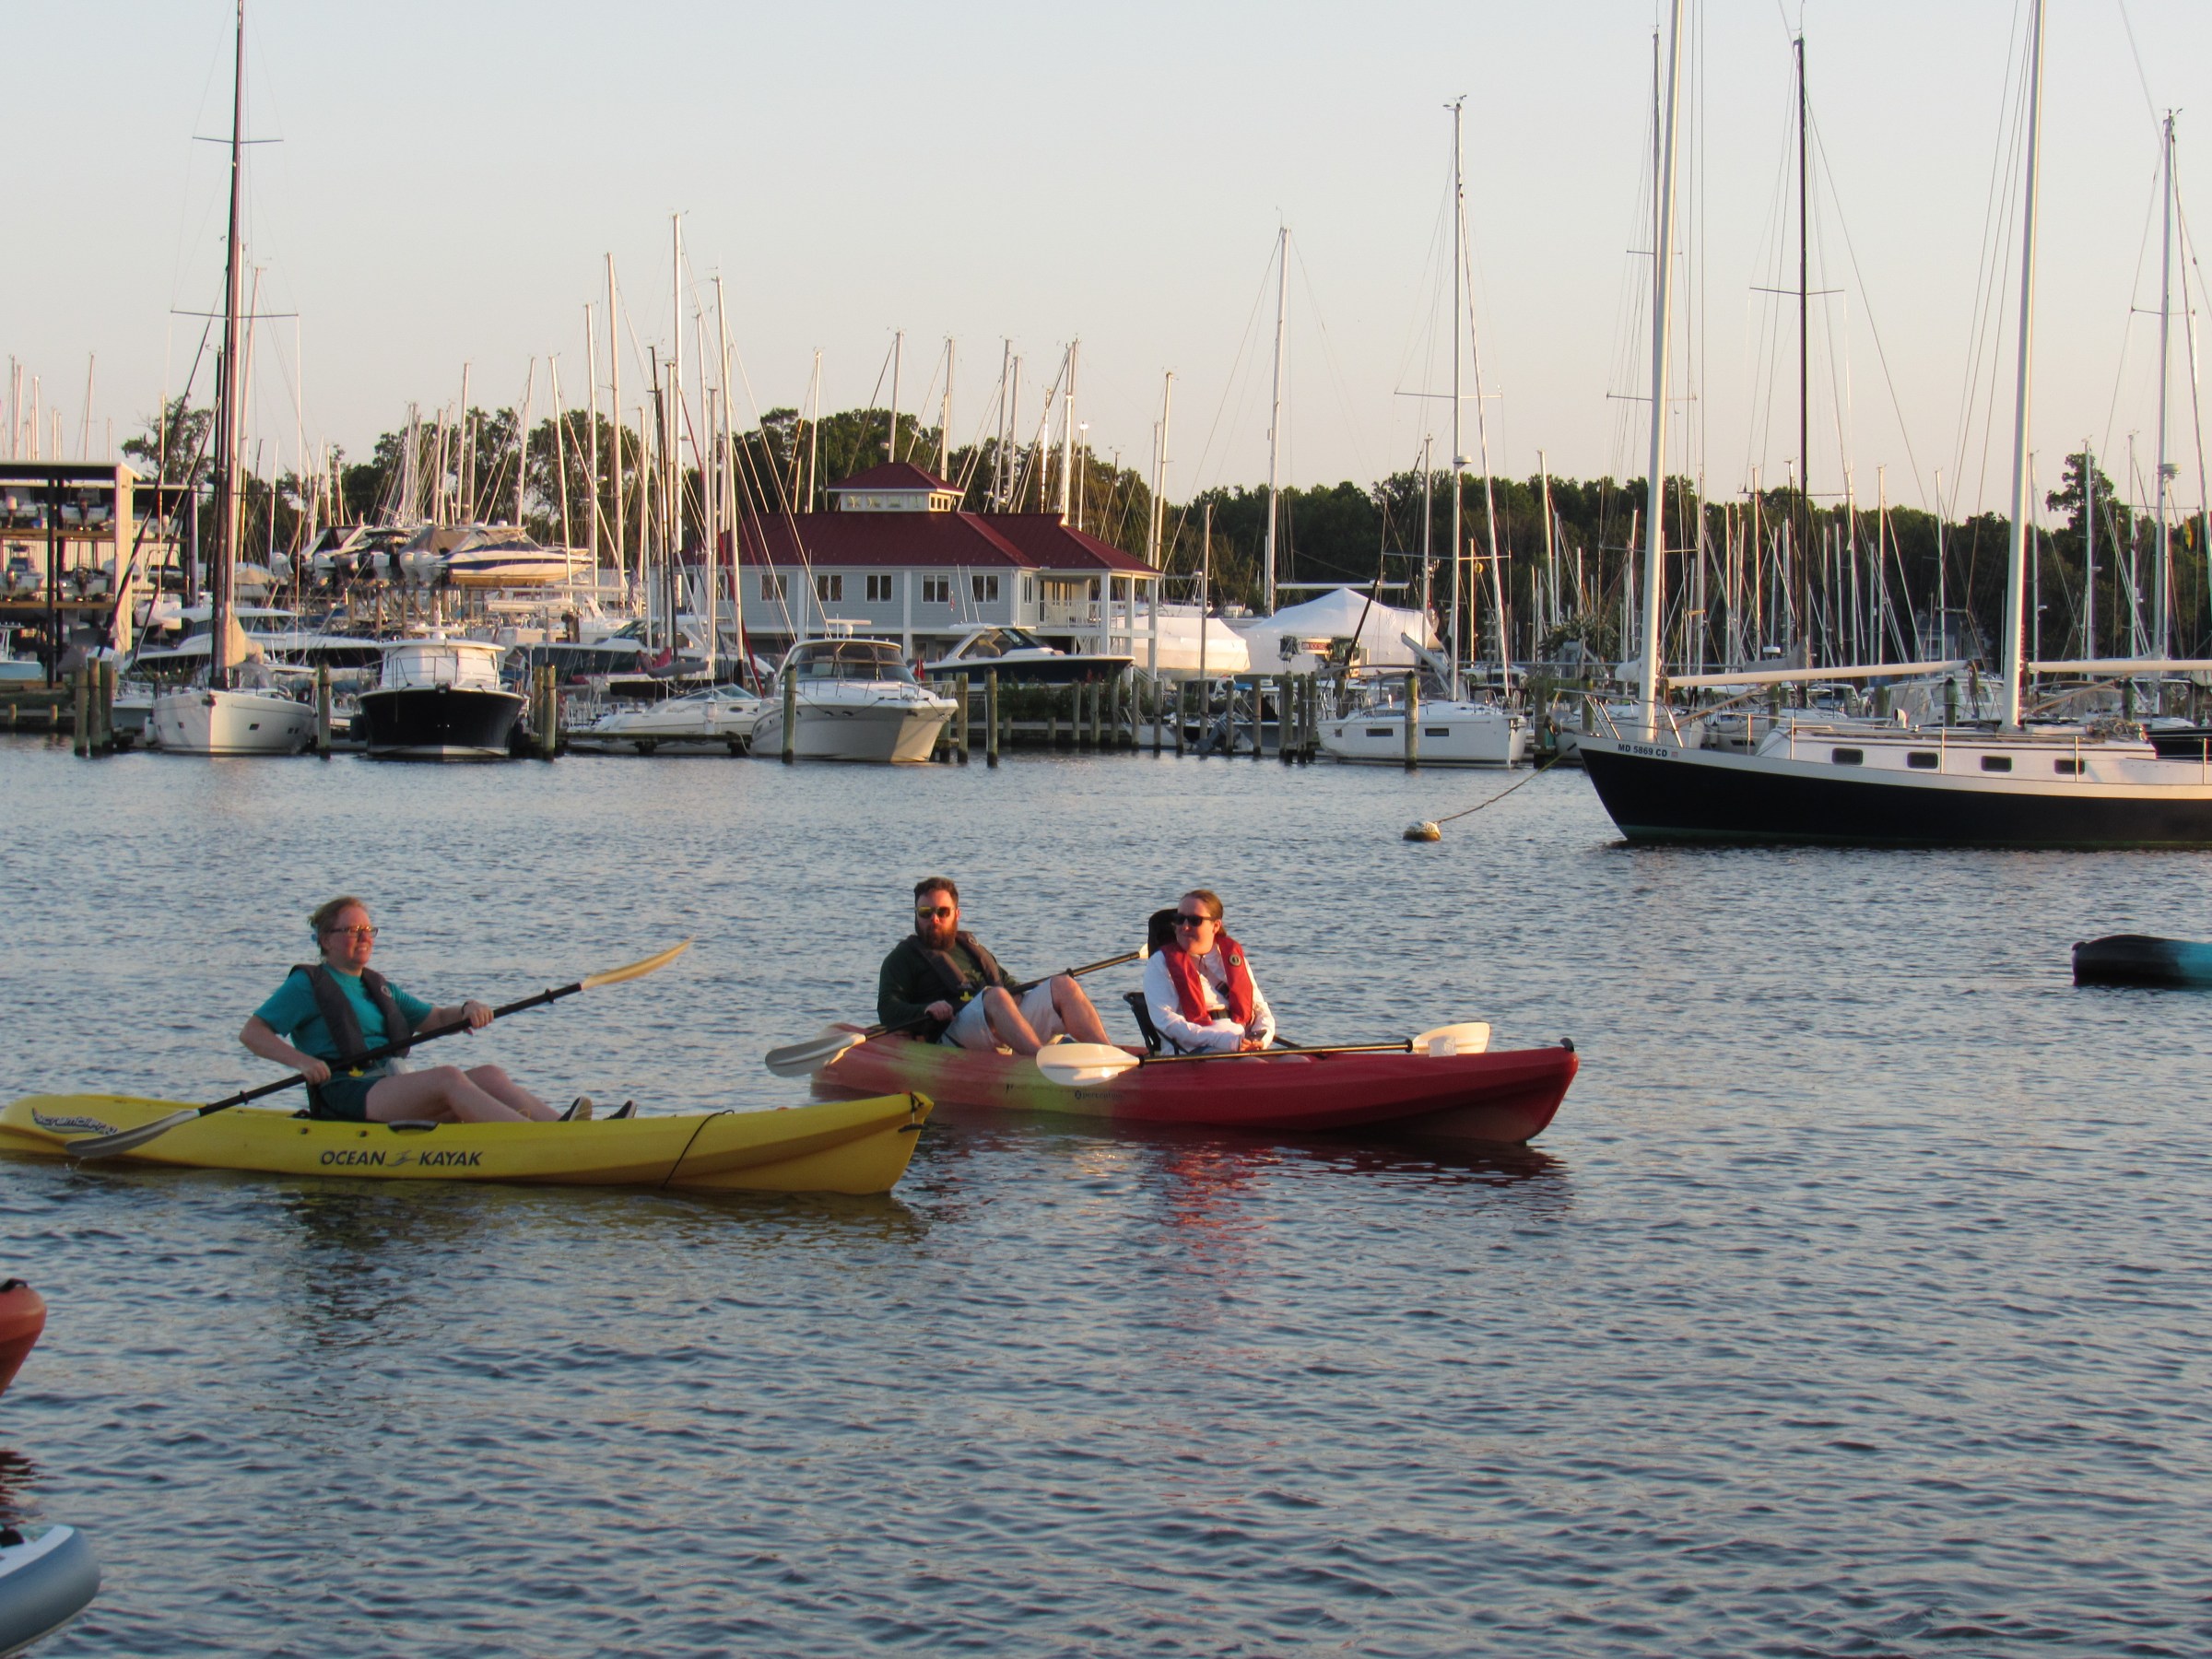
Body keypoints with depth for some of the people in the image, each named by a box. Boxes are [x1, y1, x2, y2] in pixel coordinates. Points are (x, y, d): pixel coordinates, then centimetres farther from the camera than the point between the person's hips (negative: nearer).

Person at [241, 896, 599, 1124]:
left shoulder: (378, 986, 26)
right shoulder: (307, 984, 5)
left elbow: (435, 1019, 24)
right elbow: (251, 1033, -3)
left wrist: (466, 1011, 0)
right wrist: (301, 1060, -19)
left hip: (392, 1087, 8)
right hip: (344, 1097, -8)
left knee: (488, 1075, -15)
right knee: (448, 1077, -30)